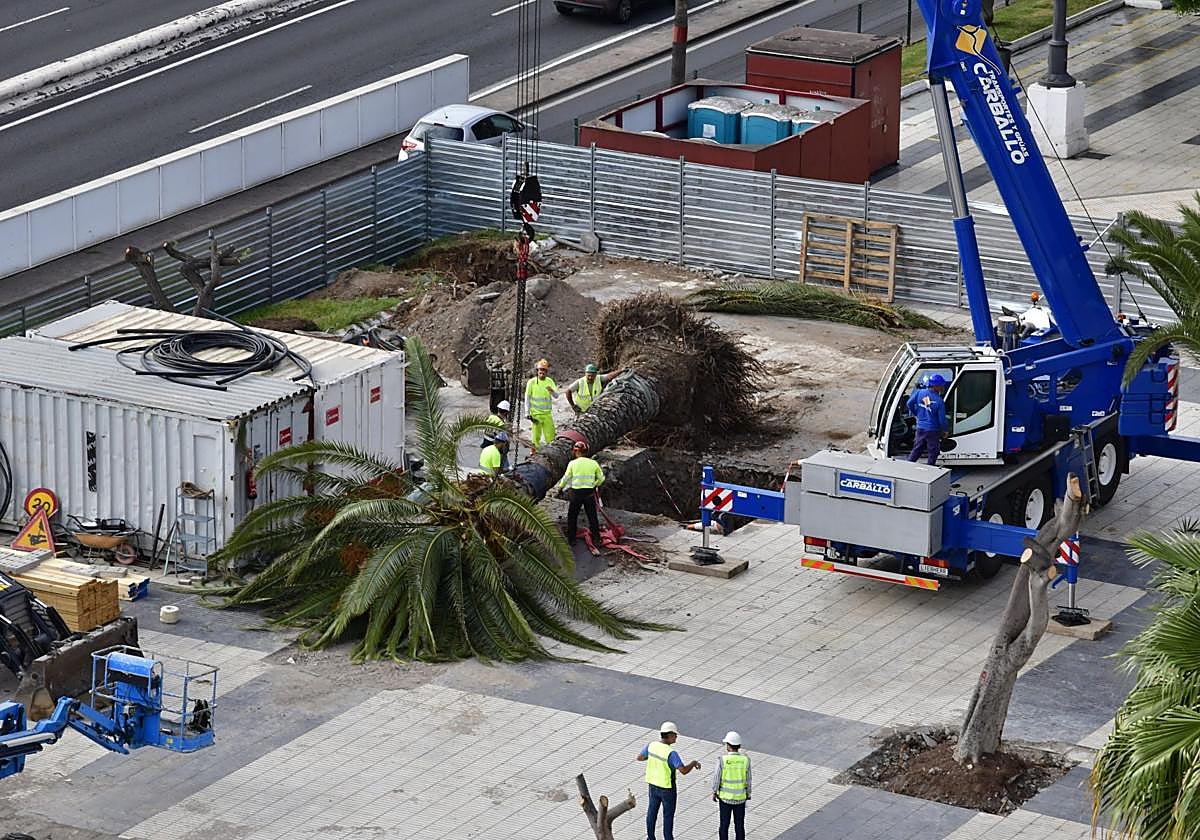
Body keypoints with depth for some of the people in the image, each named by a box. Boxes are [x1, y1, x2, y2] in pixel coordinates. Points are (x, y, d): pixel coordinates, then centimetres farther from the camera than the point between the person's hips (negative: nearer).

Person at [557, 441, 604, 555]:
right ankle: (596, 545, 8)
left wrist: (560, 487, 19)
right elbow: (601, 478, 8)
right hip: (590, 493, 2)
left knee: (572, 517, 18)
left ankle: (571, 540, 27)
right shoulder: (593, 463, -1)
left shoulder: (573, 463, -8)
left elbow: (566, 478, -1)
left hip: (576, 493, -2)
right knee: (593, 519, 9)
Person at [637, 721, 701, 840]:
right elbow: (684, 770, -32)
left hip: (653, 784, 6)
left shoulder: (651, 745, -10)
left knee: (652, 812, 20)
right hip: (667, 788, -6)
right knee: (668, 815, 10)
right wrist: (693, 763, -13)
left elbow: (639, 758, 7)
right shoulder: (671, 753, -29)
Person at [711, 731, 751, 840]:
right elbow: (748, 780, -3)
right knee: (739, 825, 12)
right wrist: (748, 793, 12)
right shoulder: (745, 760, -11)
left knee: (724, 824, 11)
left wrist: (714, 793, 5)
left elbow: (716, 778, -10)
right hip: (740, 798, 1)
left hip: (725, 797, -1)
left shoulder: (722, 760, -16)